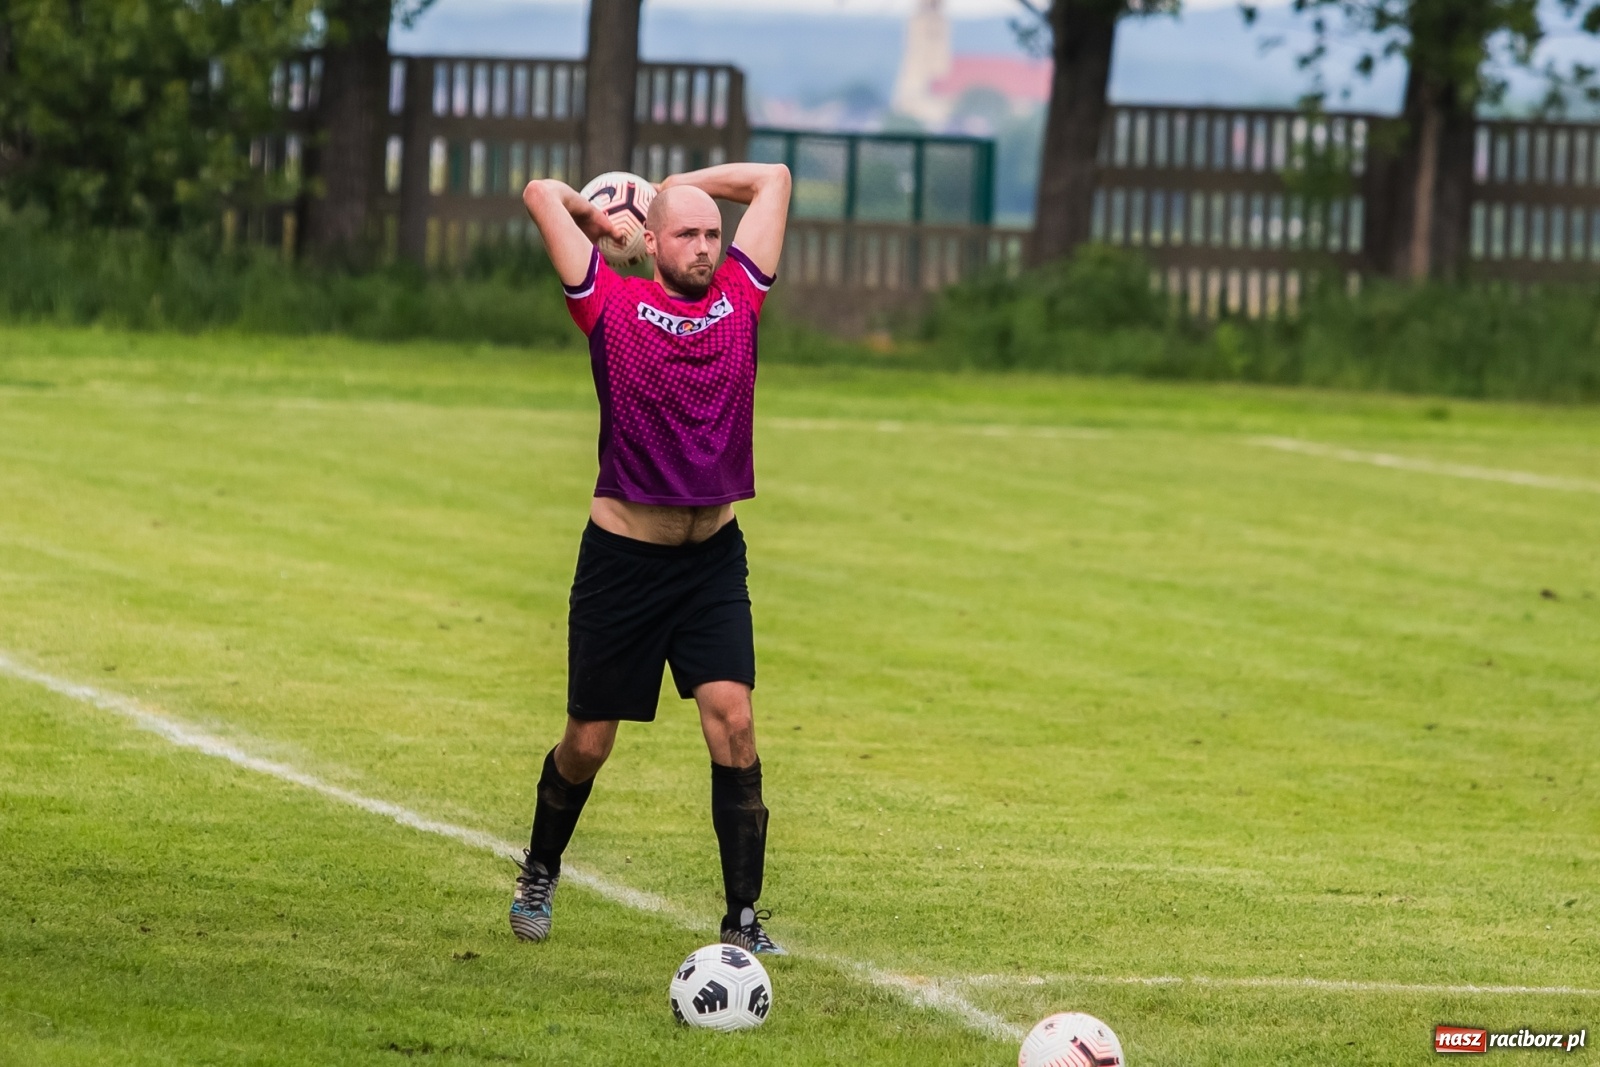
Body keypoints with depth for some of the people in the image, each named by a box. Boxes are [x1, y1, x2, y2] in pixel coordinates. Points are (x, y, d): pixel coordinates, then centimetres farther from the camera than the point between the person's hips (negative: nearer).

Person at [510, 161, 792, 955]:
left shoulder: (739, 295, 2)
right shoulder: (612, 306, -6)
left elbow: (772, 180, 11)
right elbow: (541, 194, -5)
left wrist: (669, 186, 13)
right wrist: (604, 220, 11)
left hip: (714, 556, 2)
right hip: (623, 554, -2)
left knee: (732, 719, -12)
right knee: (589, 742, 7)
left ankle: (743, 918, -9)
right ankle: (539, 875, 34)